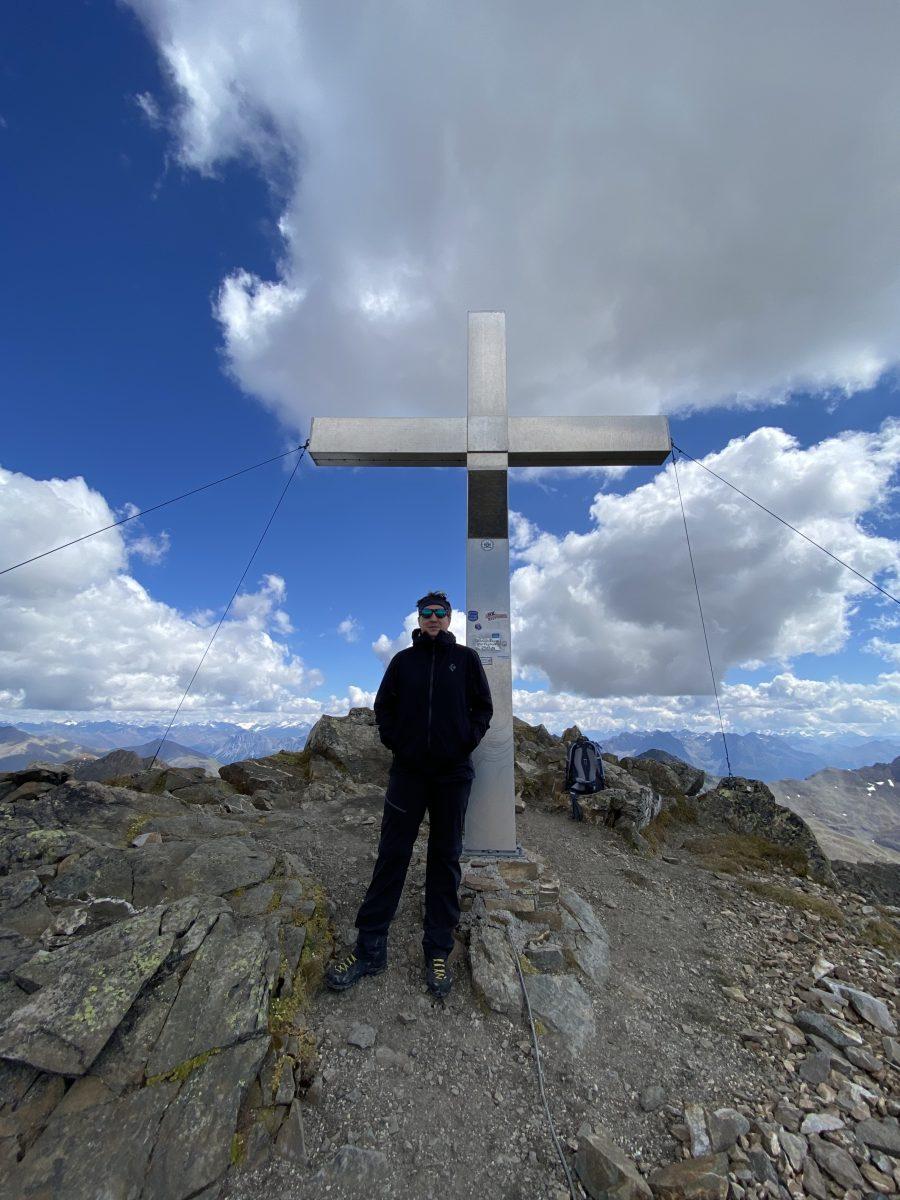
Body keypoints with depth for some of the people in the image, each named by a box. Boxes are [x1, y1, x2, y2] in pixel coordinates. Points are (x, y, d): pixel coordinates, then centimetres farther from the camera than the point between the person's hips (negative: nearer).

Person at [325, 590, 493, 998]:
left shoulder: (466, 659, 3)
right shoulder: (403, 660, 6)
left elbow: (483, 707, 7)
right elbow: (383, 705, 11)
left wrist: (468, 741, -5)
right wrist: (394, 741, -1)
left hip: (453, 774, 0)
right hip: (408, 771, 1)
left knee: (445, 859, 10)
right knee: (391, 855, 6)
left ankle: (438, 951, 25)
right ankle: (369, 948, 21)